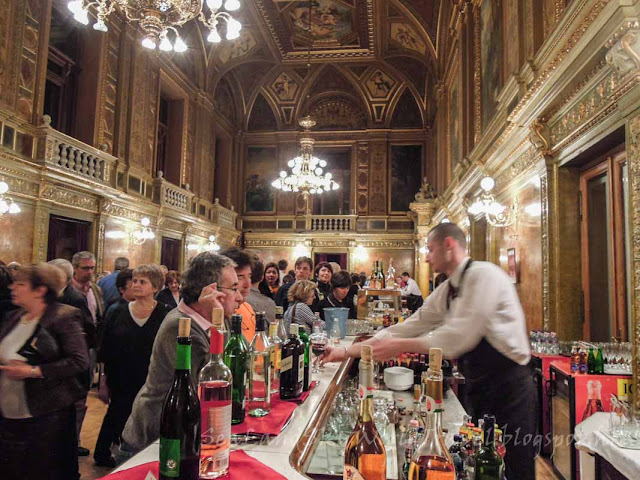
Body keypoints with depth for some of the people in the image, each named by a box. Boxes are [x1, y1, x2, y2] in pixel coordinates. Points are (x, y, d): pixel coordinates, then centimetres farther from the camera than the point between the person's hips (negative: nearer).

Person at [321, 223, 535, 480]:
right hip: (478, 386, 8)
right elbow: (409, 328, 6)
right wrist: (347, 351, 3)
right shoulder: (446, 291, 8)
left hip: (508, 385, -8)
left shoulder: (484, 275, -18)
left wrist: (399, 347, -19)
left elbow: (459, 337, -25)